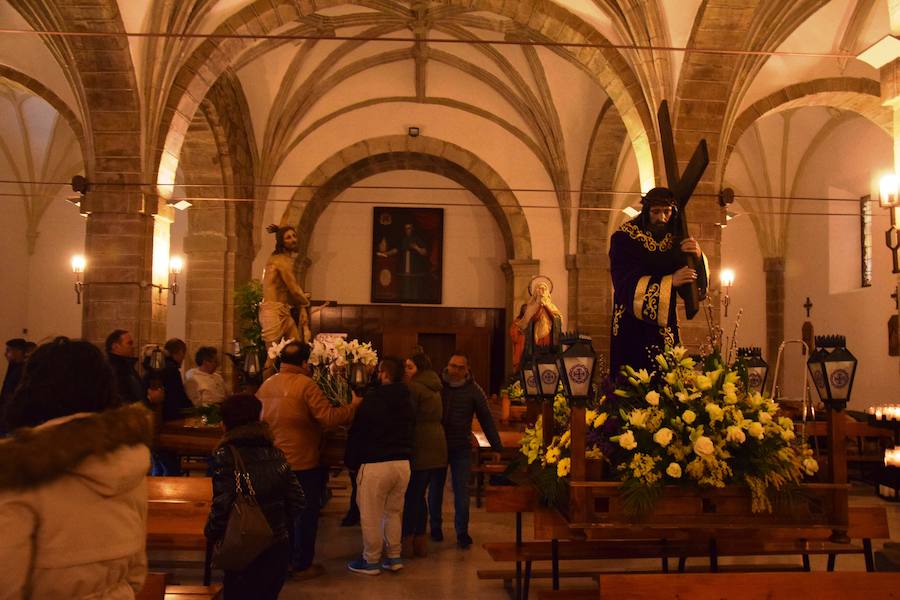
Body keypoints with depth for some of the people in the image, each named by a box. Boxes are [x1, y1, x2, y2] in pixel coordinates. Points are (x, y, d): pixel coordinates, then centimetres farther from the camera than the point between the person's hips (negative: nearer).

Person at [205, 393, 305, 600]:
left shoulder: (225, 454, -13)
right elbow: (297, 501, 2)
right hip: (279, 549, 5)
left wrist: (211, 534, -3)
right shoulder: (276, 454, 2)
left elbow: (222, 504, -19)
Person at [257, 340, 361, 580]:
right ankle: (302, 565, 15)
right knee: (306, 513, 7)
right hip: (303, 462, -7)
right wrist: (353, 406, -12)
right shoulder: (305, 384, -18)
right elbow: (328, 418, -24)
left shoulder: (266, 385, 3)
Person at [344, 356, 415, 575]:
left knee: (371, 516, 5)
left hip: (375, 464, -6)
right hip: (403, 463, 7)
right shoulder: (407, 400, 7)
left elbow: (357, 433, -5)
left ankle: (371, 561, 14)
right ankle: (394, 557, 23)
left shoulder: (371, 399, -11)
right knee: (394, 512, 17)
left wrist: (352, 462, 5)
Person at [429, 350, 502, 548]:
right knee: (435, 489, 12)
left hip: (461, 448, -1)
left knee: (461, 492, -1)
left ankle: (462, 532, 11)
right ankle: (435, 528, 28)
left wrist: (497, 447, -3)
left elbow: (486, 419, -1)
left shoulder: (473, 390, -4)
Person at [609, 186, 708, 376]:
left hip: (665, 330, 4)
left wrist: (698, 256, -19)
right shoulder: (624, 239, -7)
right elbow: (626, 285, -17)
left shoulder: (676, 241, 5)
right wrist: (669, 282, -26)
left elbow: (697, 286, 0)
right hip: (632, 332, -4)